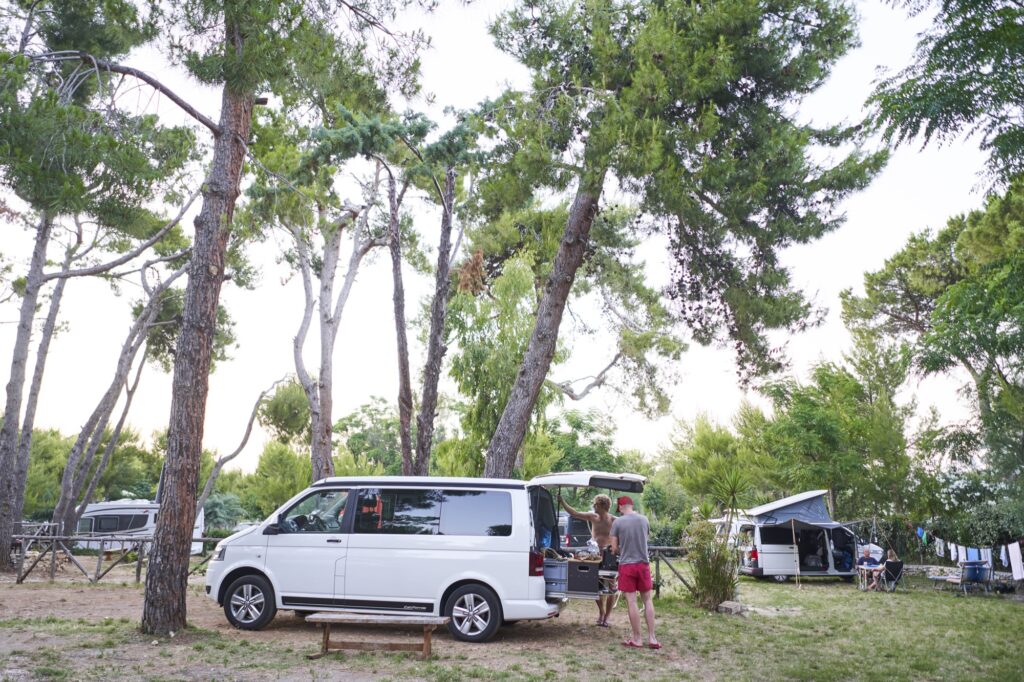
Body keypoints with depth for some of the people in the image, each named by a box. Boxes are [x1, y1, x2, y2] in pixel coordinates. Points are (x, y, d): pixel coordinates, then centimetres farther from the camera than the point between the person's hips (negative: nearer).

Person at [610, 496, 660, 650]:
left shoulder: (617, 522, -7)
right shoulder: (644, 520, 3)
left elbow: (614, 548, -5)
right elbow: (645, 539, 14)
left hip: (626, 565, -3)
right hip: (643, 563, 3)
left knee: (632, 602, 2)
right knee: (647, 600, 12)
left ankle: (636, 639, 8)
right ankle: (651, 637, 11)